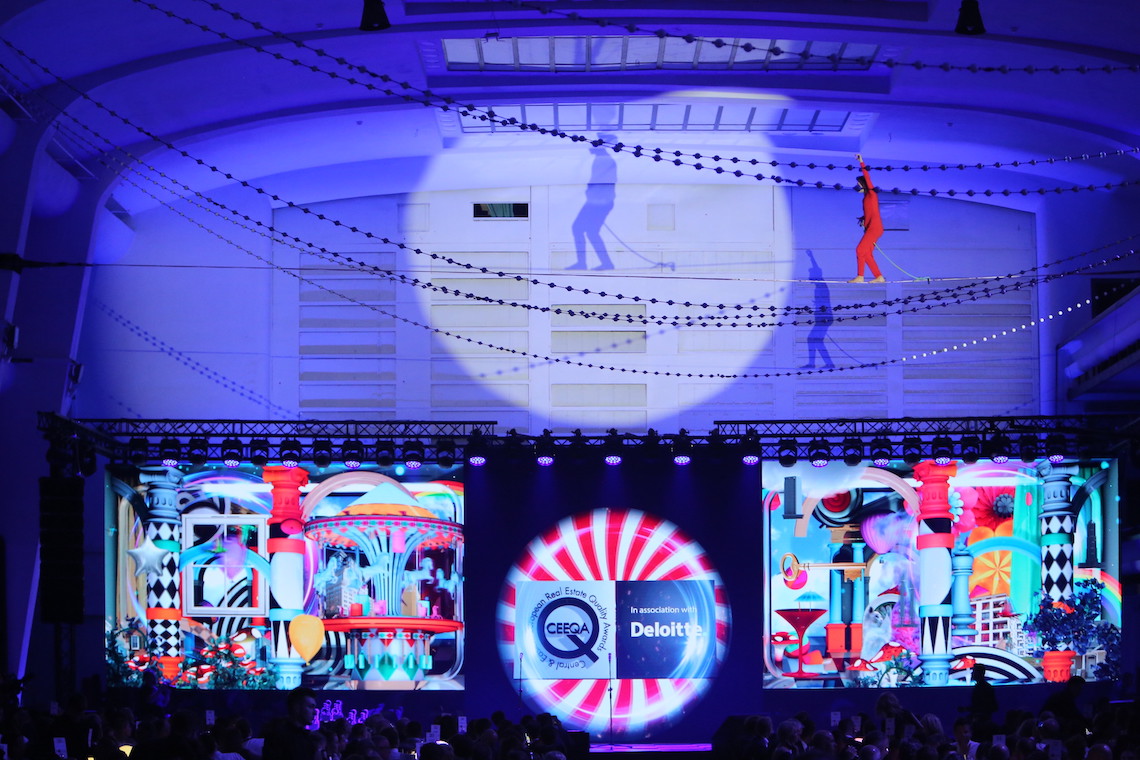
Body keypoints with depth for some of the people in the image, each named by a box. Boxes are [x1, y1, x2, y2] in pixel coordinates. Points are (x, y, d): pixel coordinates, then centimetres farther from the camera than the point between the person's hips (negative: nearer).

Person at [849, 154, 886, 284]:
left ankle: (860, 276, -19)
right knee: (867, 254, 6)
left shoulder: (872, 193, -2)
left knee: (860, 249, -16)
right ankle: (879, 277, 6)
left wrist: (862, 164, -12)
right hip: (870, 228, 10)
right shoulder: (866, 197, 21)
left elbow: (867, 178, -11)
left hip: (874, 227, -10)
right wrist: (863, 219, 6)